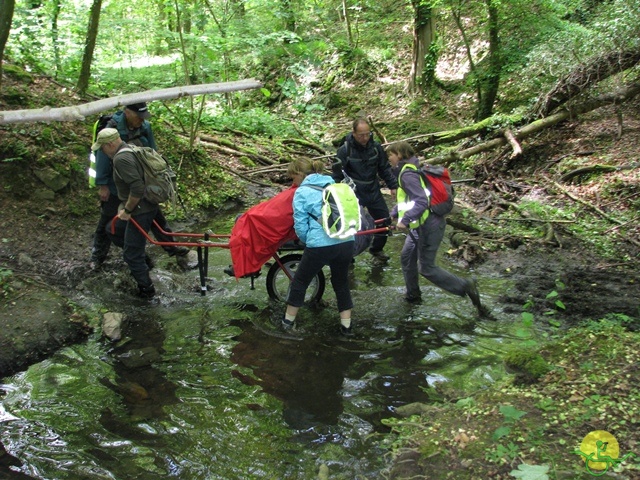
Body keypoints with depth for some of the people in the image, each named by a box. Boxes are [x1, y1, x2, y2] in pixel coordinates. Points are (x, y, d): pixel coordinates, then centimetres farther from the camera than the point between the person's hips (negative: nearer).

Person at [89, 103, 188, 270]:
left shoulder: (145, 127, -8)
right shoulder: (112, 129, -21)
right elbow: (102, 157, -16)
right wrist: (102, 185, -14)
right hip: (116, 185, -3)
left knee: (155, 215, 9)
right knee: (107, 222, 10)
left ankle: (171, 248, 22)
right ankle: (98, 255, 28)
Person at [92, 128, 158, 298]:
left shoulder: (121, 159, -21)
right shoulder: (130, 150, 10)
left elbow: (137, 188, -30)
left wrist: (127, 209, -17)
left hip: (141, 211, -11)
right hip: (144, 207, 11)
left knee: (131, 254, 1)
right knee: (113, 229, 27)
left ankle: (146, 289, 15)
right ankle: (140, 259, 31)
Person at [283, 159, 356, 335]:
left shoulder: (302, 192, 0)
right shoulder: (334, 185, 17)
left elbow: (300, 225, -1)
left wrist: (308, 241, 16)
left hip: (320, 245, -5)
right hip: (346, 242, 5)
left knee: (300, 280, 17)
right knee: (341, 282, 24)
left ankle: (289, 320, 29)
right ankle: (346, 325, 24)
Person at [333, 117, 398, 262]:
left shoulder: (376, 147, -3)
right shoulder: (345, 150, -14)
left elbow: (385, 169, 9)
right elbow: (337, 175, -7)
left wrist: (393, 186, 7)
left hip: (373, 192, 5)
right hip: (354, 194, -4)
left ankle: (376, 249, 34)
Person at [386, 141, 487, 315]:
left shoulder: (407, 174, -20)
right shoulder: (408, 171, 12)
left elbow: (421, 201, -29)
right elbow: (407, 199, 20)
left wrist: (405, 220, -35)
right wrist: (393, 214, 17)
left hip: (428, 226, -10)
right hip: (421, 225, 10)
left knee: (426, 268, -2)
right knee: (407, 257, 20)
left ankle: (465, 286, 0)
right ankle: (413, 295, 33)